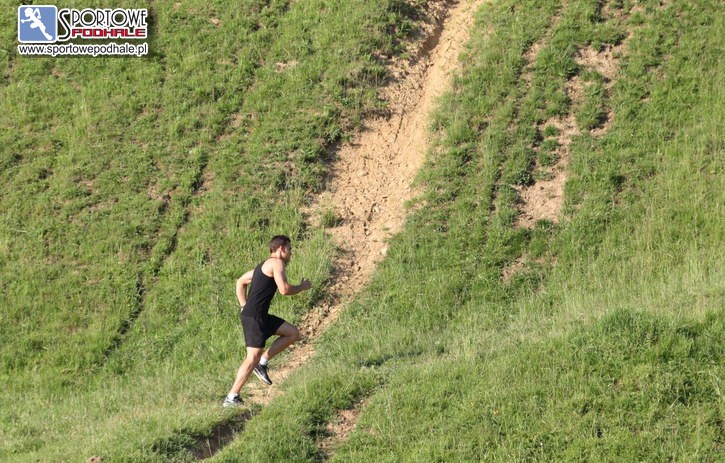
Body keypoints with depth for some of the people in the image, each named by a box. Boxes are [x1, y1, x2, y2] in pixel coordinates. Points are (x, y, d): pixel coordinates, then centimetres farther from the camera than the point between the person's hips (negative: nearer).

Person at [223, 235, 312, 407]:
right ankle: (231, 398, -9)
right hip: (254, 317, -10)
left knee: (293, 333, 12)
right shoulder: (276, 263, -9)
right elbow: (284, 290, -20)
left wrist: (244, 306, 19)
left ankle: (262, 362, 10)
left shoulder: (264, 266, 20)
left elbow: (240, 282, 26)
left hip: (261, 316, 10)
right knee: (253, 358, -11)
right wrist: (302, 287, -2)